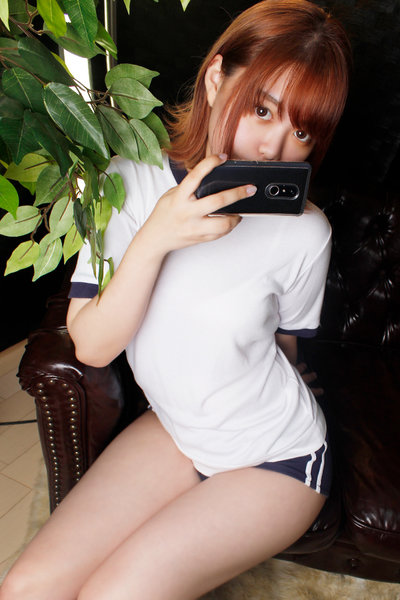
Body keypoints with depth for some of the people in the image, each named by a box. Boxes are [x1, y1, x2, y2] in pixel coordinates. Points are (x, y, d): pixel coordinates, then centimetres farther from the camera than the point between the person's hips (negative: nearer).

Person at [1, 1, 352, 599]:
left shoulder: (304, 233, -19)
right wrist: (155, 237, -28)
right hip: (174, 429, 3)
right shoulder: (131, 180, -13)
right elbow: (92, 346, -17)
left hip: (278, 458, -2)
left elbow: (281, 348, 0)